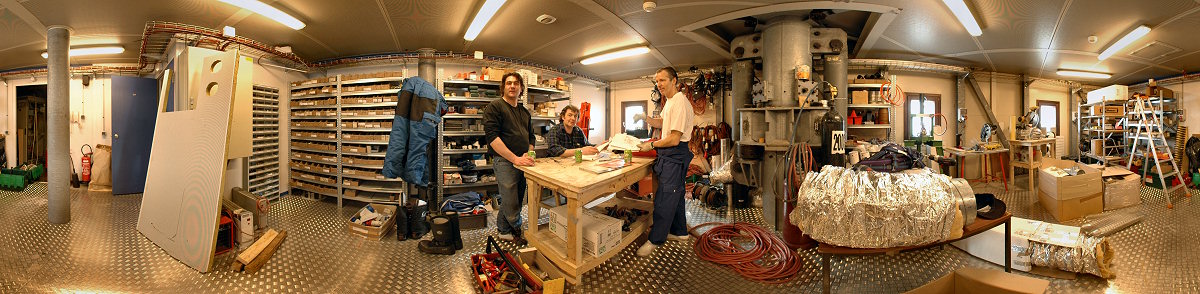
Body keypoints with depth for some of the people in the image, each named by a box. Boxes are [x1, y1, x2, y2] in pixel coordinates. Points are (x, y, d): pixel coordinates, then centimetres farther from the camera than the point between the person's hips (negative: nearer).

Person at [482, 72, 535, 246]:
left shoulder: (524, 111, 19)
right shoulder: (494, 107, -4)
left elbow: (531, 137, 22)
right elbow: (492, 137, -15)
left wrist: (528, 155, -1)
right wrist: (515, 159, -20)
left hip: (522, 163, 7)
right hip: (504, 161, -7)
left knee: (512, 200, 15)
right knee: (511, 205, -2)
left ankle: (503, 231, 32)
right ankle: (517, 231, 21)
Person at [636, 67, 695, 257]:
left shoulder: (679, 103, -20)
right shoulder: (670, 102, 14)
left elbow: (674, 139, -23)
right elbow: (664, 123, 30)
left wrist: (652, 145, -11)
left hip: (674, 155, -11)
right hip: (670, 155, 11)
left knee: (664, 197, -5)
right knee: (675, 194, 18)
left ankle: (655, 240, 3)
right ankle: (679, 231, 32)